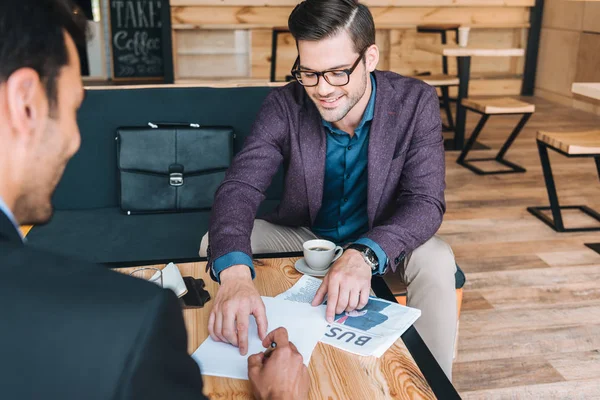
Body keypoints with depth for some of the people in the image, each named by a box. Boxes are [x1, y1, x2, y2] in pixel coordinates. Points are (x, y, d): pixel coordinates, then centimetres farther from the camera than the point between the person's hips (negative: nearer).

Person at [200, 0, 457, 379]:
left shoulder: (415, 102, -20)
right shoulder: (284, 106, -19)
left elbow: (425, 201, -25)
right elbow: (240, 187, -28)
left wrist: (364, 253, -47)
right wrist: (234, 270, -50)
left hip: (381, 242, -1)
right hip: (302, 235, 2)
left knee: (436, 261, -32)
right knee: (217, 246, -18)